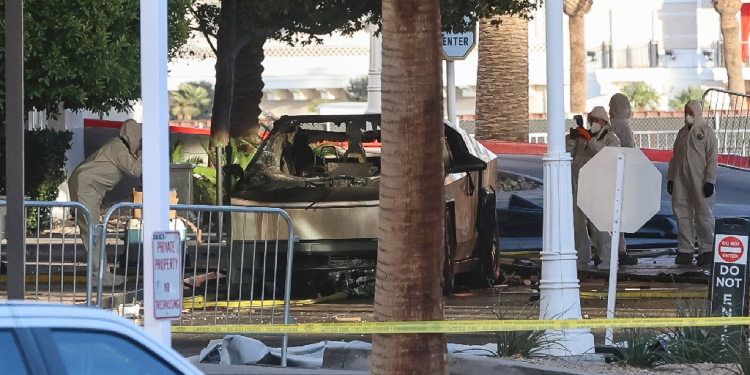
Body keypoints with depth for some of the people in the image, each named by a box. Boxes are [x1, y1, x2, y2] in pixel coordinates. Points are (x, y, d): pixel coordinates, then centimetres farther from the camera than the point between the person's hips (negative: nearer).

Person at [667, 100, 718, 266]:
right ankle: (685, 250, 10)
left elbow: (712, 158, -7)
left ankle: (707, 250, 2)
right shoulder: (682, 132, 16)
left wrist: (710, 180, -12)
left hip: (699, 182, -6)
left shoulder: (706, 131, -3)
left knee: (703, 215, -3)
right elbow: (675, 156, 19)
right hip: (680, 180, 6)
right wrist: (670, 177, 14)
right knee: (682, 215, 5)